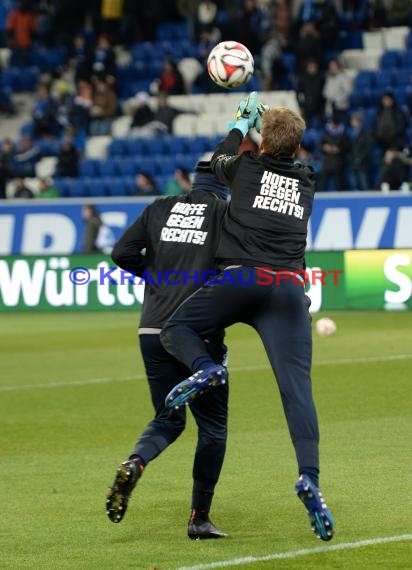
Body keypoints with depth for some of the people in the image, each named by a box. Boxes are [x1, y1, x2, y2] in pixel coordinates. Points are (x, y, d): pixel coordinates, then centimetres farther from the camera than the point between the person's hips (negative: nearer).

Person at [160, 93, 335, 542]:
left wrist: (242, 123, 48)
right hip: (288, 287, 2)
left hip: (239, 279, -2)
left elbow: (220, 159, 33)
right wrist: (262, 121, 54)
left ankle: (204, 368, -17)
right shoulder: (306, 183, 18)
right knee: (297, 386, -5)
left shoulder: (247, 168, 9)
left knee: (174, 329, 17)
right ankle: (309, 476, -22)